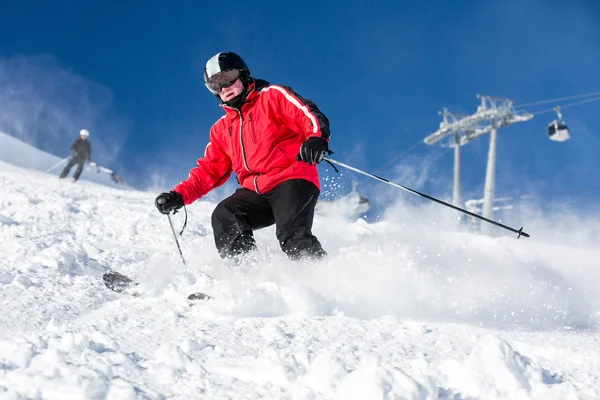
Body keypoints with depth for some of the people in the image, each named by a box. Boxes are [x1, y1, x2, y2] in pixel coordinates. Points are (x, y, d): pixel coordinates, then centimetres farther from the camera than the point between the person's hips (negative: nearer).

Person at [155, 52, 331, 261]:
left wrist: (317, 139, -30)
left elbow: (311, 115, -7)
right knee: (223, 217, -22)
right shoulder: (222, 128, 24)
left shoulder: (273, 95, 6)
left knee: (293, 237, -30)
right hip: (256, 192, 6)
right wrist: (179, 195, 8)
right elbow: (209, 170, 23)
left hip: (292, 180, -6)